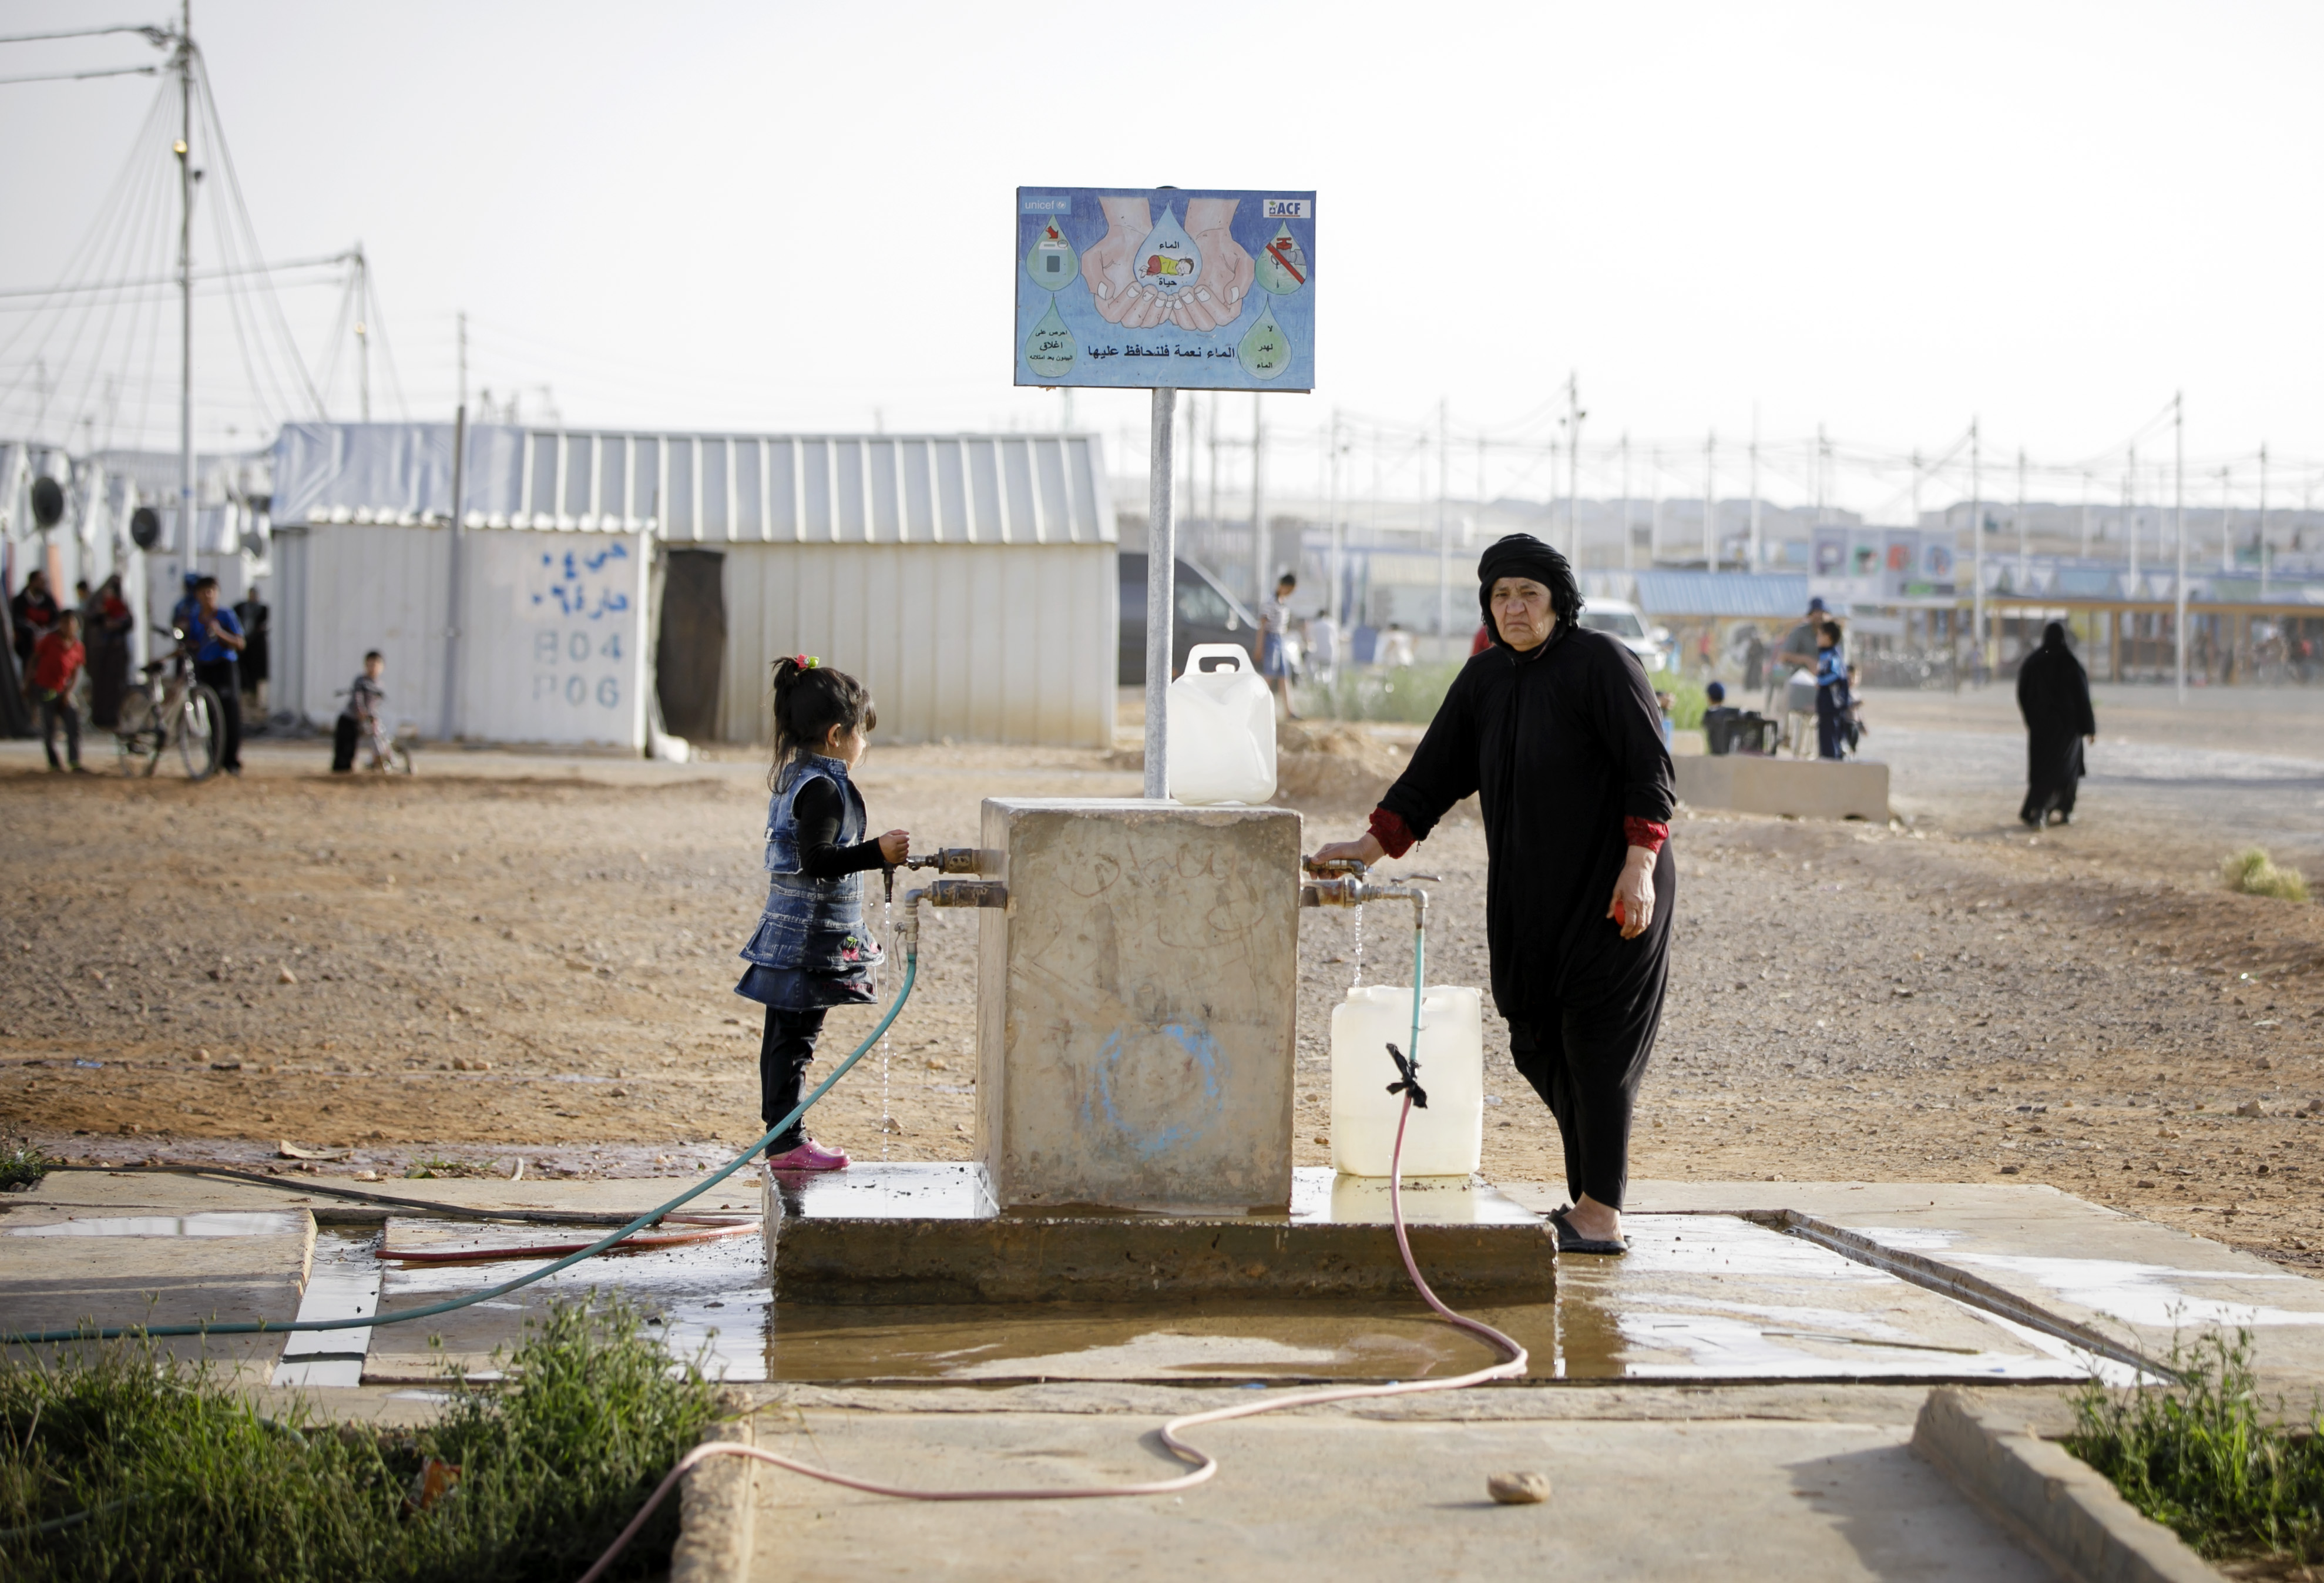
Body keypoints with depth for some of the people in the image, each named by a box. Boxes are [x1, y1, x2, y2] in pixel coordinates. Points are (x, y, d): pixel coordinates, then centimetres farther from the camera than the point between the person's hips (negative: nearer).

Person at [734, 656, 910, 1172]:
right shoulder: (823, 789, -17)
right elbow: (816, 861, -25)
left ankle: (783, 1136, 20)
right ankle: (786, 1143, -3)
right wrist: (877, 853, -31)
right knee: (793, 1037, -6)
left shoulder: (795, 778, 14)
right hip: (810, 939, -10)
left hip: (791, 932, 10)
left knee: (786, 1036, 13)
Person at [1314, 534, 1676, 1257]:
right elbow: (1435, 772, 12)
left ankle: (1600, 1218, -2)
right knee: (1542, 1047, 6)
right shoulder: (1485, 678, 10)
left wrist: (1638, 866, -22)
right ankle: (1591, 1202, 15)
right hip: (1528, 896, 7)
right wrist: (1373, 844, 5)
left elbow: (1650, 772, -13)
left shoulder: (1602, 663, -10)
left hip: (1609, 891, -7)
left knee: (1594, 1042, -6)